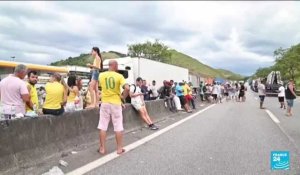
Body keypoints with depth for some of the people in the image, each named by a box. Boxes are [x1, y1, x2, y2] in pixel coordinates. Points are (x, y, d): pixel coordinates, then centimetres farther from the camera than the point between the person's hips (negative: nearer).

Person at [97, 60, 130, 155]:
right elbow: (127, 88, -20)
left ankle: (102, 148, 15)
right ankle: (119, 148, 13)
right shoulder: (119, 76, -8)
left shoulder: (101, 75, 2)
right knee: (118, 126, 6)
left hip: (105, 103, 3)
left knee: (103, 126, 9)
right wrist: (123, 97, -5)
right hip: (116, 103, -2)